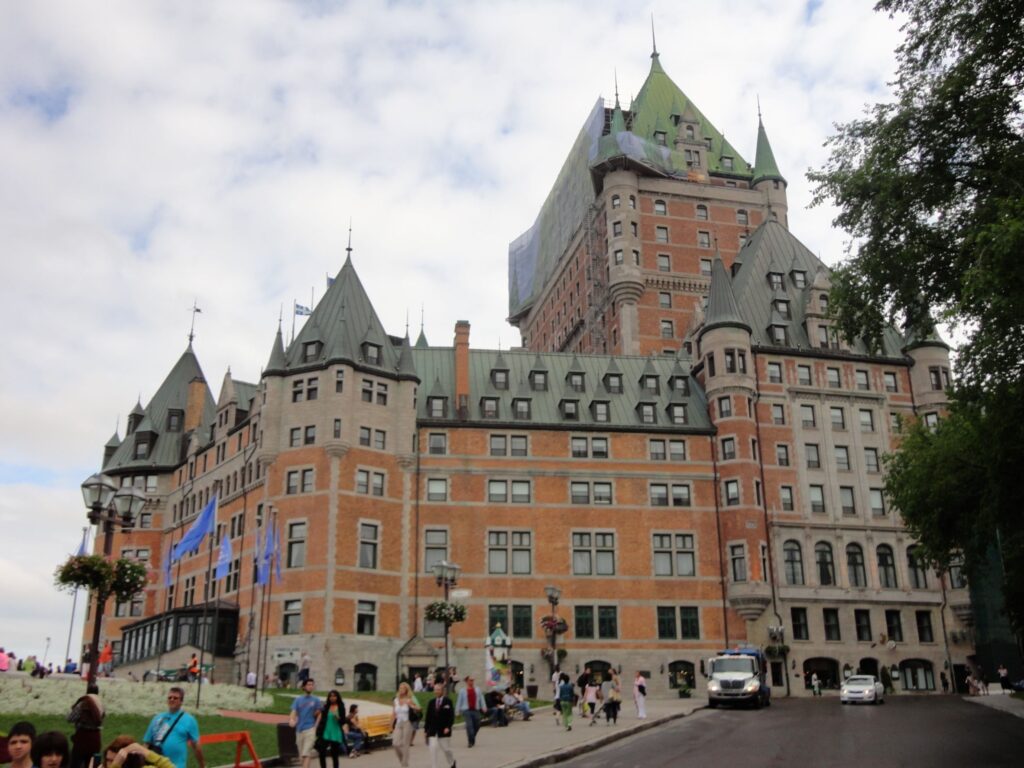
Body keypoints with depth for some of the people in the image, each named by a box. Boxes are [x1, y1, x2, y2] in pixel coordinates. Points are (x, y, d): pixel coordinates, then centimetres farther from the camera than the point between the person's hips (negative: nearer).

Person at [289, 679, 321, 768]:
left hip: (310, 729, -3)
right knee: (302, 755, 10)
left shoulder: (316, 700, 4)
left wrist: (316, 727, -4)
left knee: (306, 754, -16)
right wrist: (291, 720, -25)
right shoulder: (298, 700, 8)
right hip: (299, 729, 3)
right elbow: (293, 712, -4)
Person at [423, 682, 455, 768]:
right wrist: (425, 729, 3)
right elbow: (428, 717, 6)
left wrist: (448, 727, -17)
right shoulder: (431, 702, 6)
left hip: (444, 731, -2)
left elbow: (451, 716, -7)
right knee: (433, 749, -10)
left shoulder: (448, 701, -4)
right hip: (433, 731, 2)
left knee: (446, 749, 9)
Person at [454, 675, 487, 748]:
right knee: (469, 726, -14)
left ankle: (472, 740, 32)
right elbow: (459, 701, 6)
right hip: (466, 710, -3)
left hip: (476, 710, 3)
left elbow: (481, 699, 10)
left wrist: (484, 708, 3)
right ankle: (471, 742, -7)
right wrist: (457, 711, 4)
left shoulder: (477, 690, 10)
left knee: (477, 725, 8)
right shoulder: (462, 691, 4)